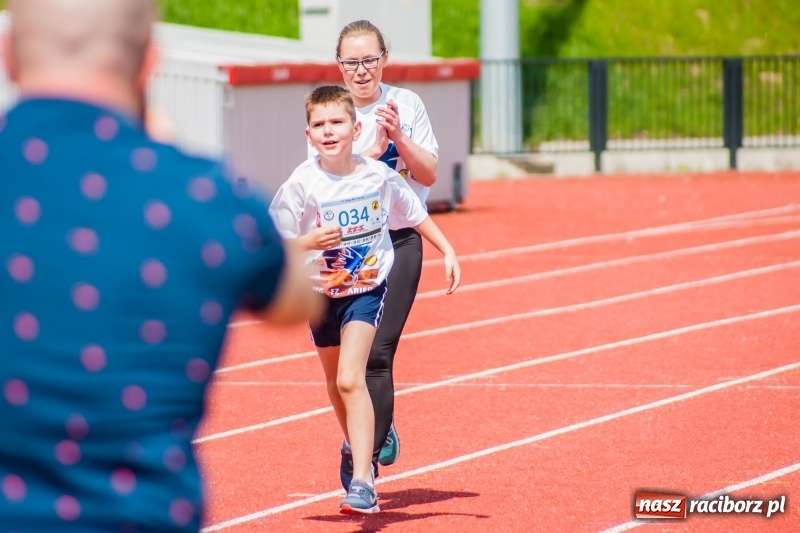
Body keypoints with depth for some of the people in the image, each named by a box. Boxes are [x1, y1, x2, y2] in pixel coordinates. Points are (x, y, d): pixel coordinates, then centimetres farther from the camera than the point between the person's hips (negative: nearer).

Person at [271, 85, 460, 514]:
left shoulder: (379, 175, -14)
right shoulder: (301, 185, -19)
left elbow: (414, 213, 6)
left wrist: (448, 252, 8)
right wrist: (307, 243, -36)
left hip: (367, 288, -2)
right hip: (321, 291, 2)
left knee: (350, 379, -20)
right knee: (337, 385, 19)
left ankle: (361, 482, -23)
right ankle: (359, 457, 46)